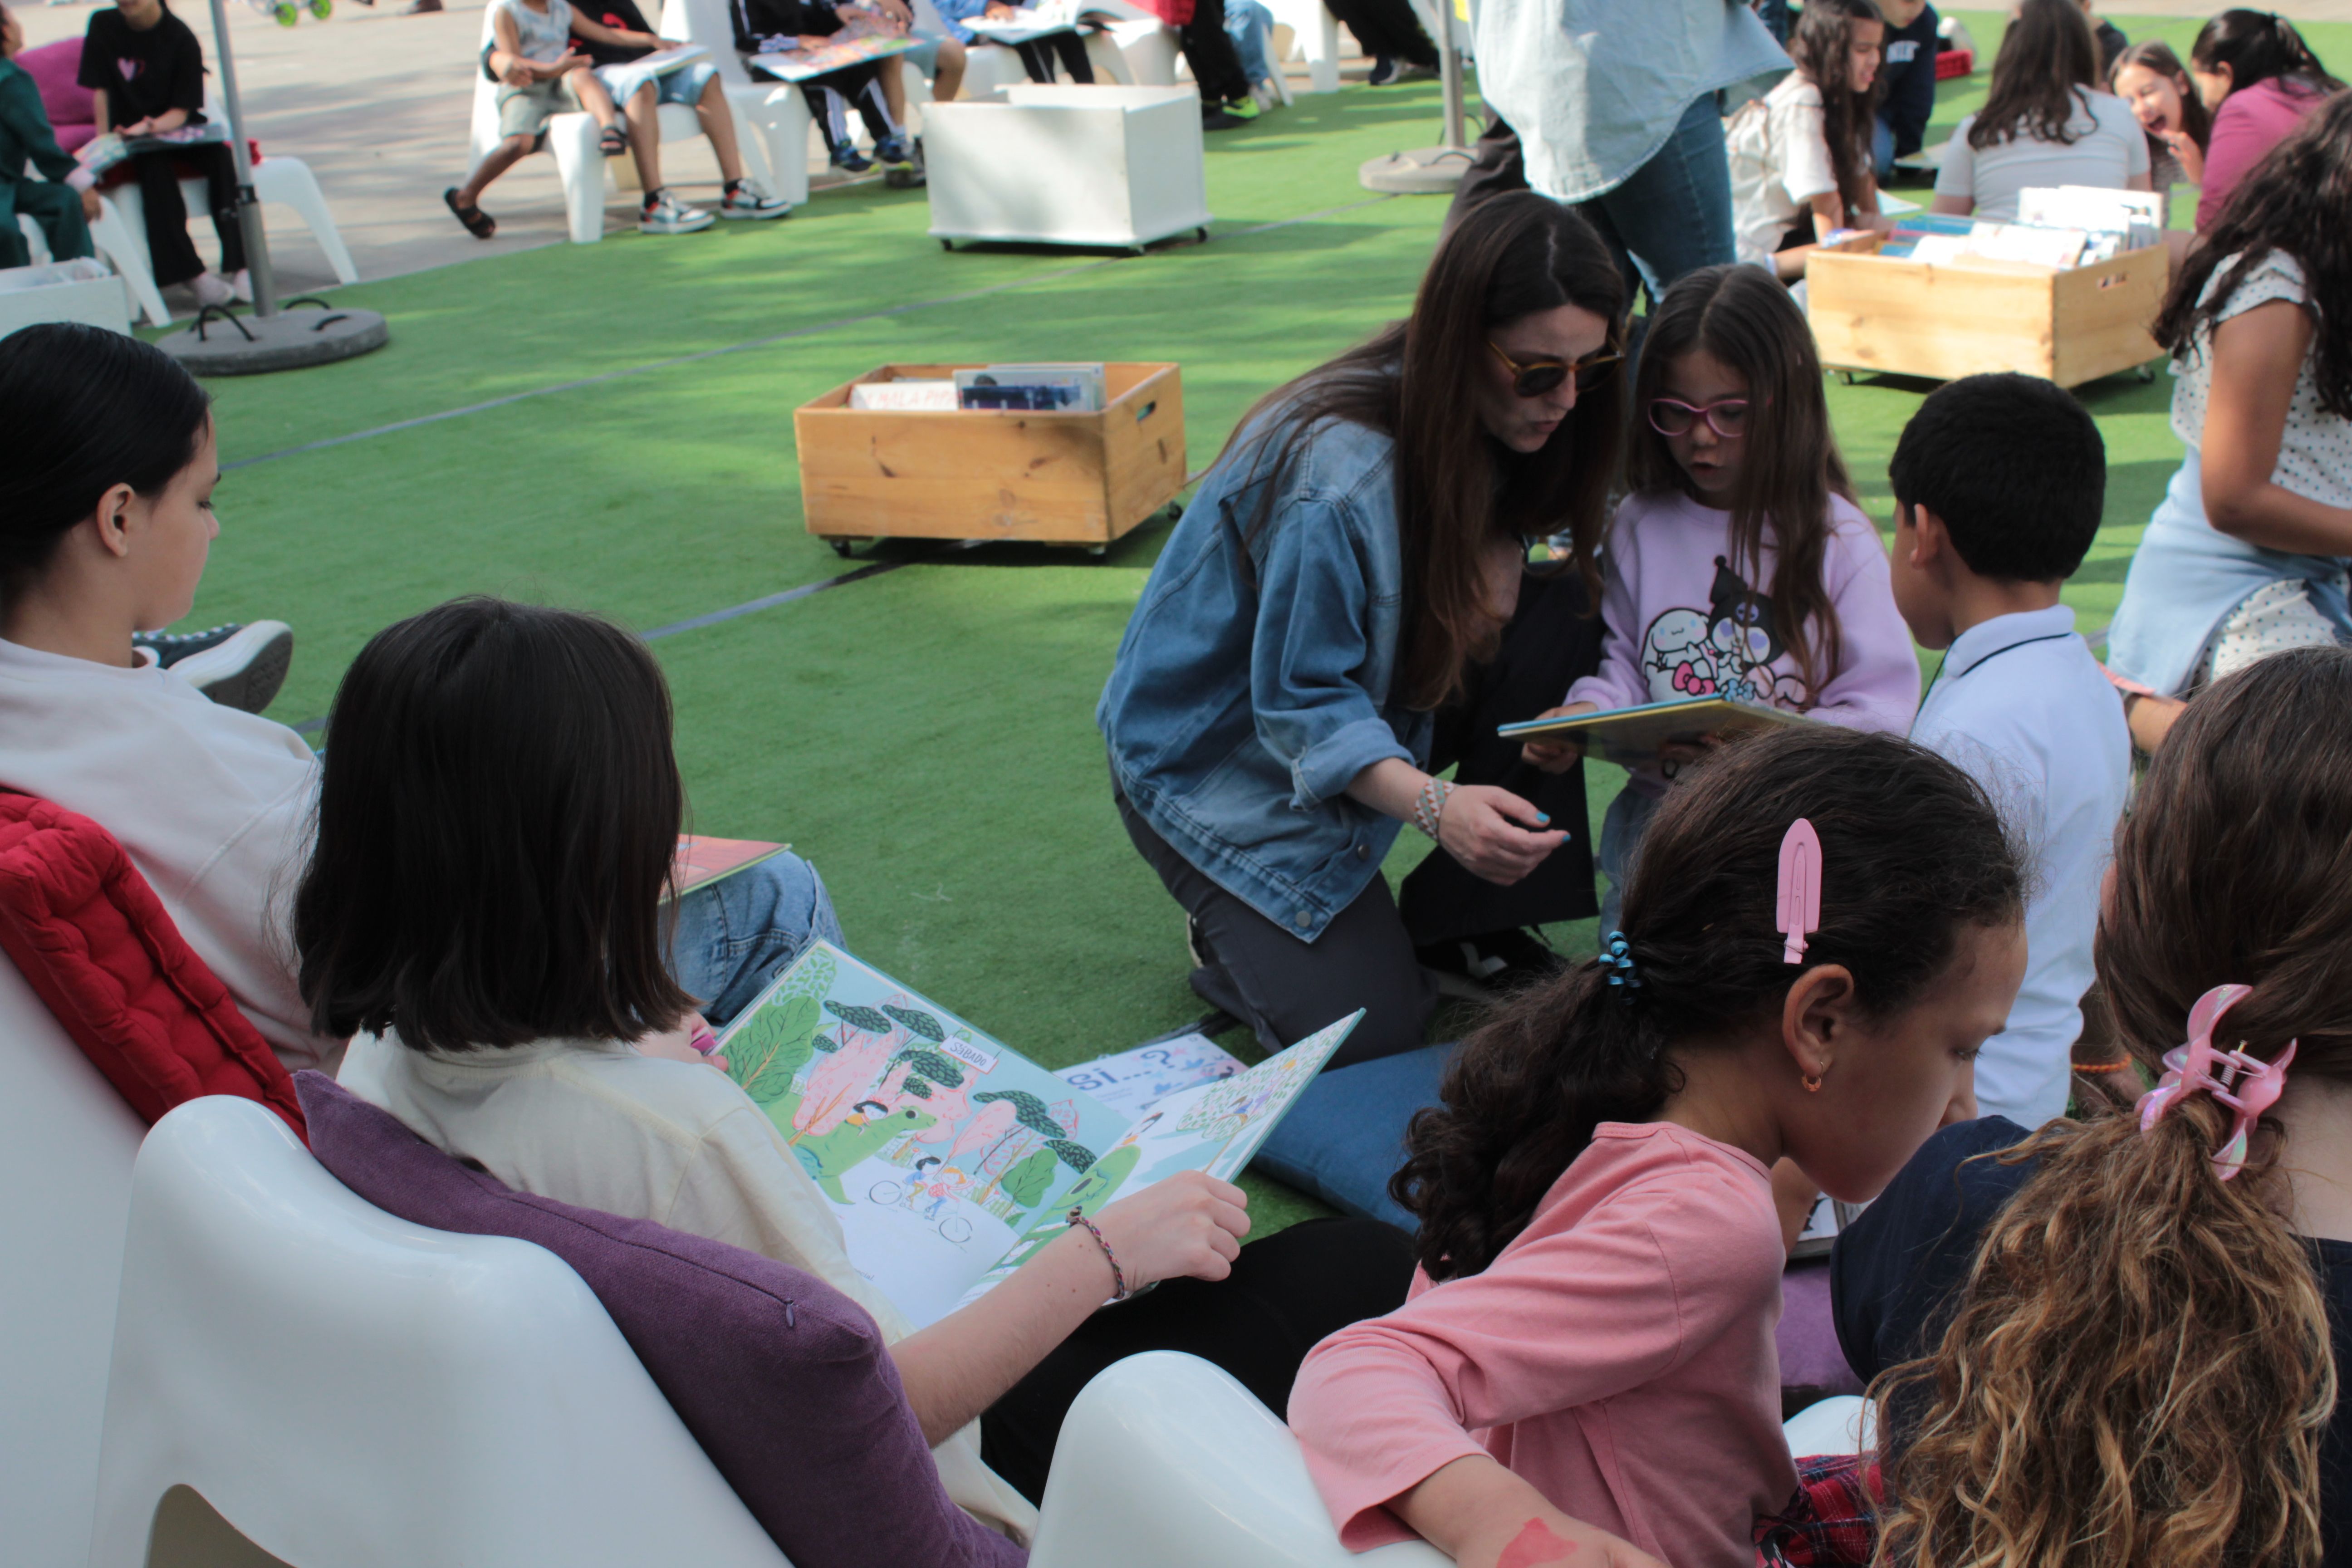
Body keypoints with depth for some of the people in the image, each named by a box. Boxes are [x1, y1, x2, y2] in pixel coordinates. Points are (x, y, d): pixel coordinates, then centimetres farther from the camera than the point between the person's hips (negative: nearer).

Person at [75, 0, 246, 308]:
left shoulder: (181, 38, -9)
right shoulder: (103, 25, -2)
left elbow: (182, 110, -12)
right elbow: (100, 89, 0)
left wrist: (152, 127, -32)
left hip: (179, 129, 0)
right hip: (128, 136, 0)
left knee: (221, 157, -29)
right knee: (156, 169, -31)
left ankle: (239, 267, -36)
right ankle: (193, 275, -39)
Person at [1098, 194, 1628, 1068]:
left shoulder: (1493, 434, -9)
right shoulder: (1336, 478, -33)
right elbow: (1303, 708, -30)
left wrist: (1497, 561, -20)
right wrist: (1433, 805, -46)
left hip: (1374, 707, 8)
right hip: (1221, 758, -7)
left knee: (1565, 620, -16)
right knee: (1362, 1028, -20)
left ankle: (1462, 920, -3)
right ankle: (1240, 925, 12)